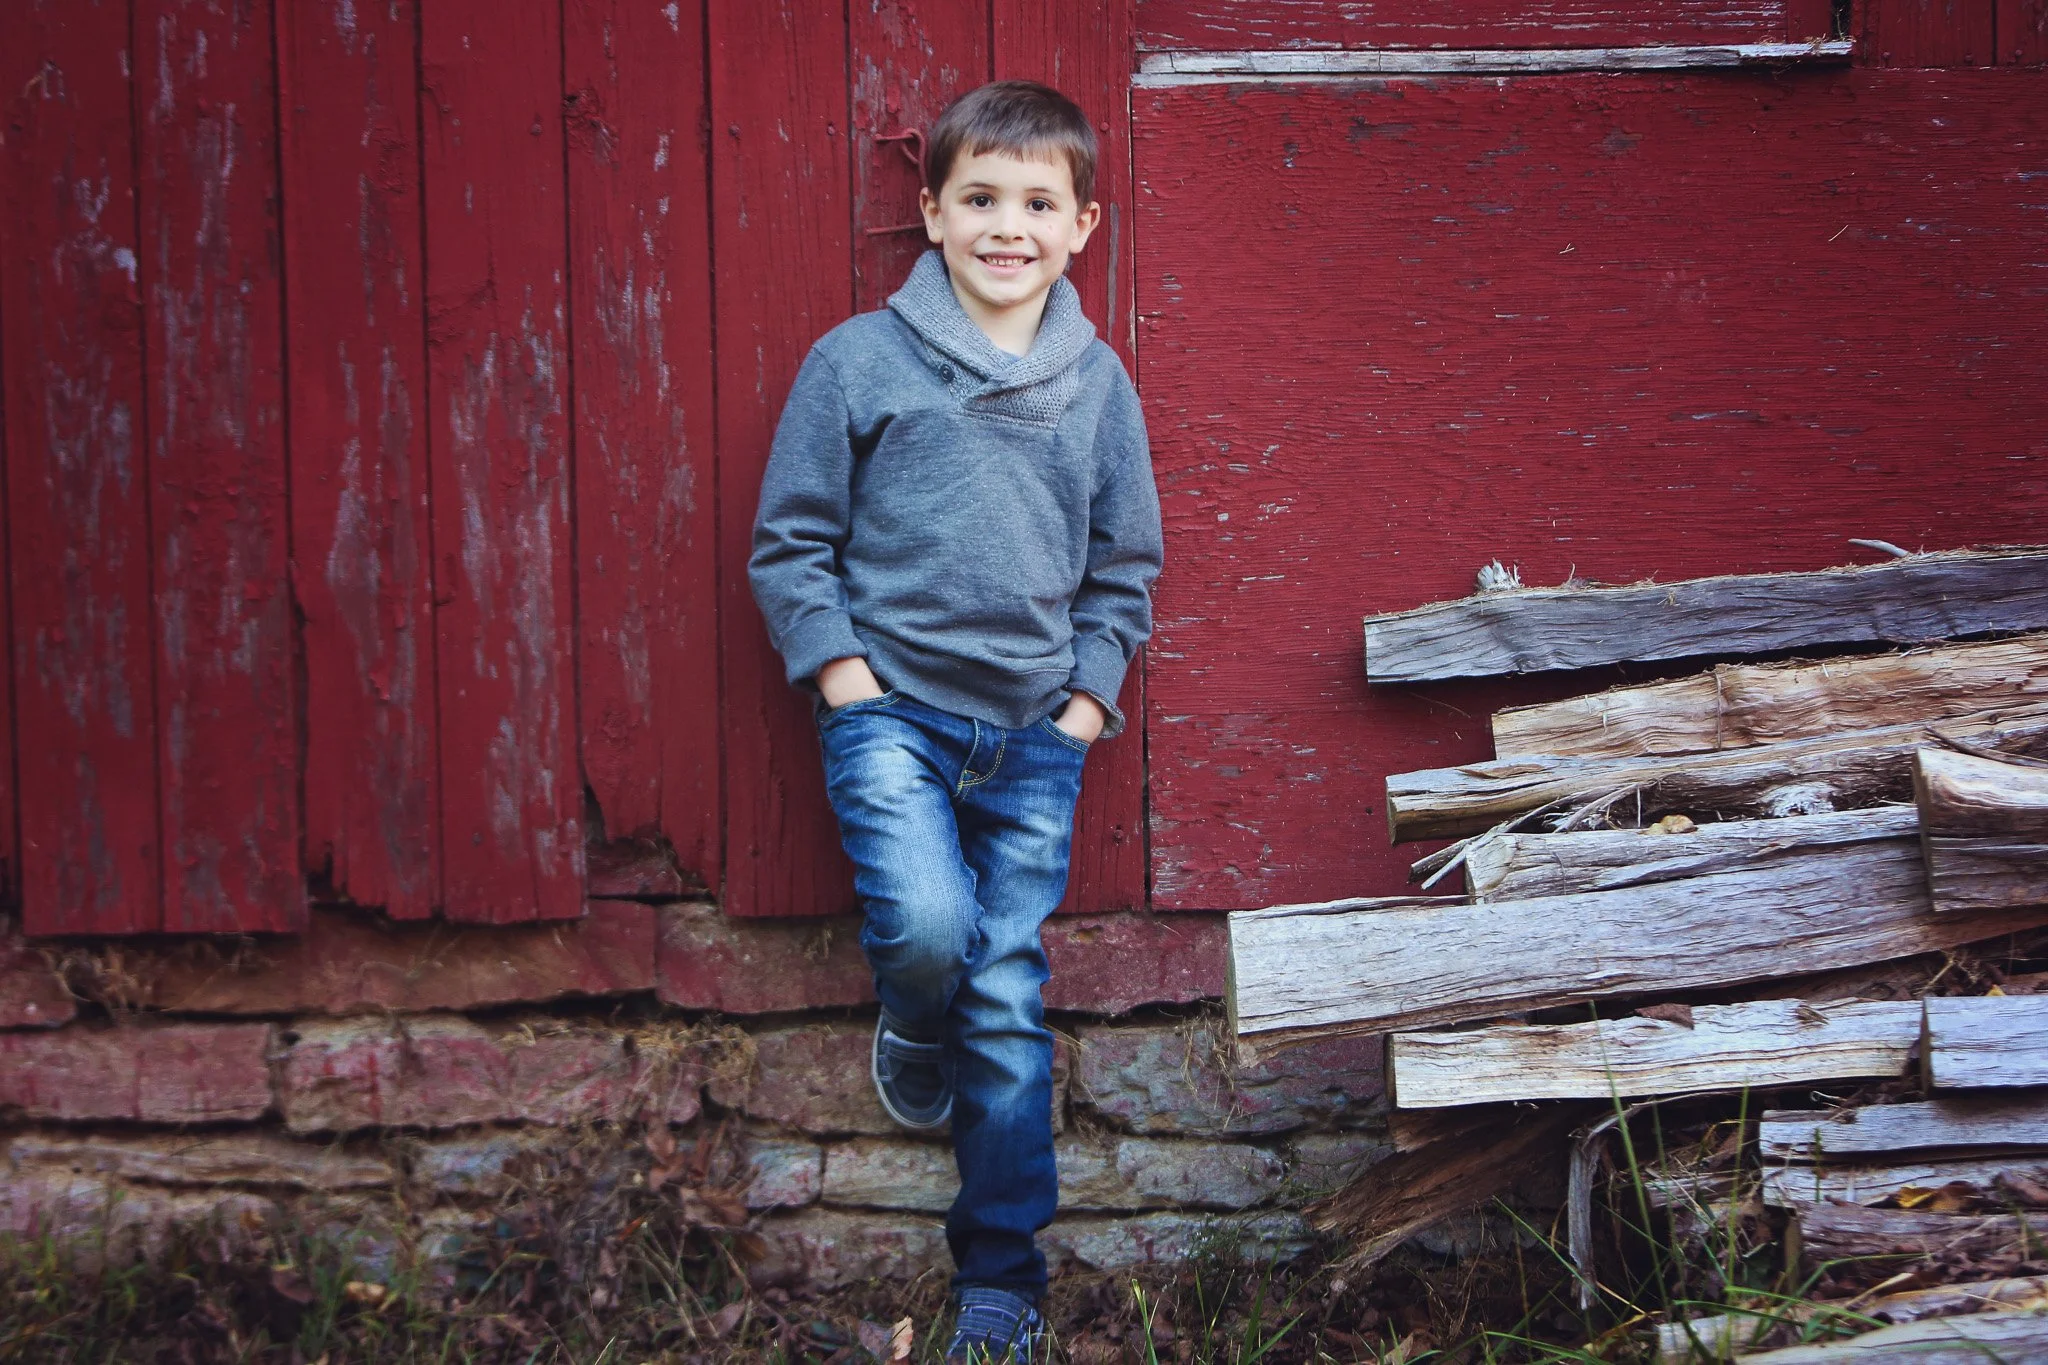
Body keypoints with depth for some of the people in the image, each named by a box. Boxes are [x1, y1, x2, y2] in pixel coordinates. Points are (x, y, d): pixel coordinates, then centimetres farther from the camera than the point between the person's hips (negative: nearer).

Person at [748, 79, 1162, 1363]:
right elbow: (791, 545, 1)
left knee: (1011, 1000, 4)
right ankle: (914, 1026, 14)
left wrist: (1087, 699, 4)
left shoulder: (1098, 385, 5)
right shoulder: (859, 362, -4)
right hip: (893, 709, -2)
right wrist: (843, 678, -8)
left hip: (1035, 733, 3)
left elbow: (1124, 570, 14)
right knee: (927, 926, -25)